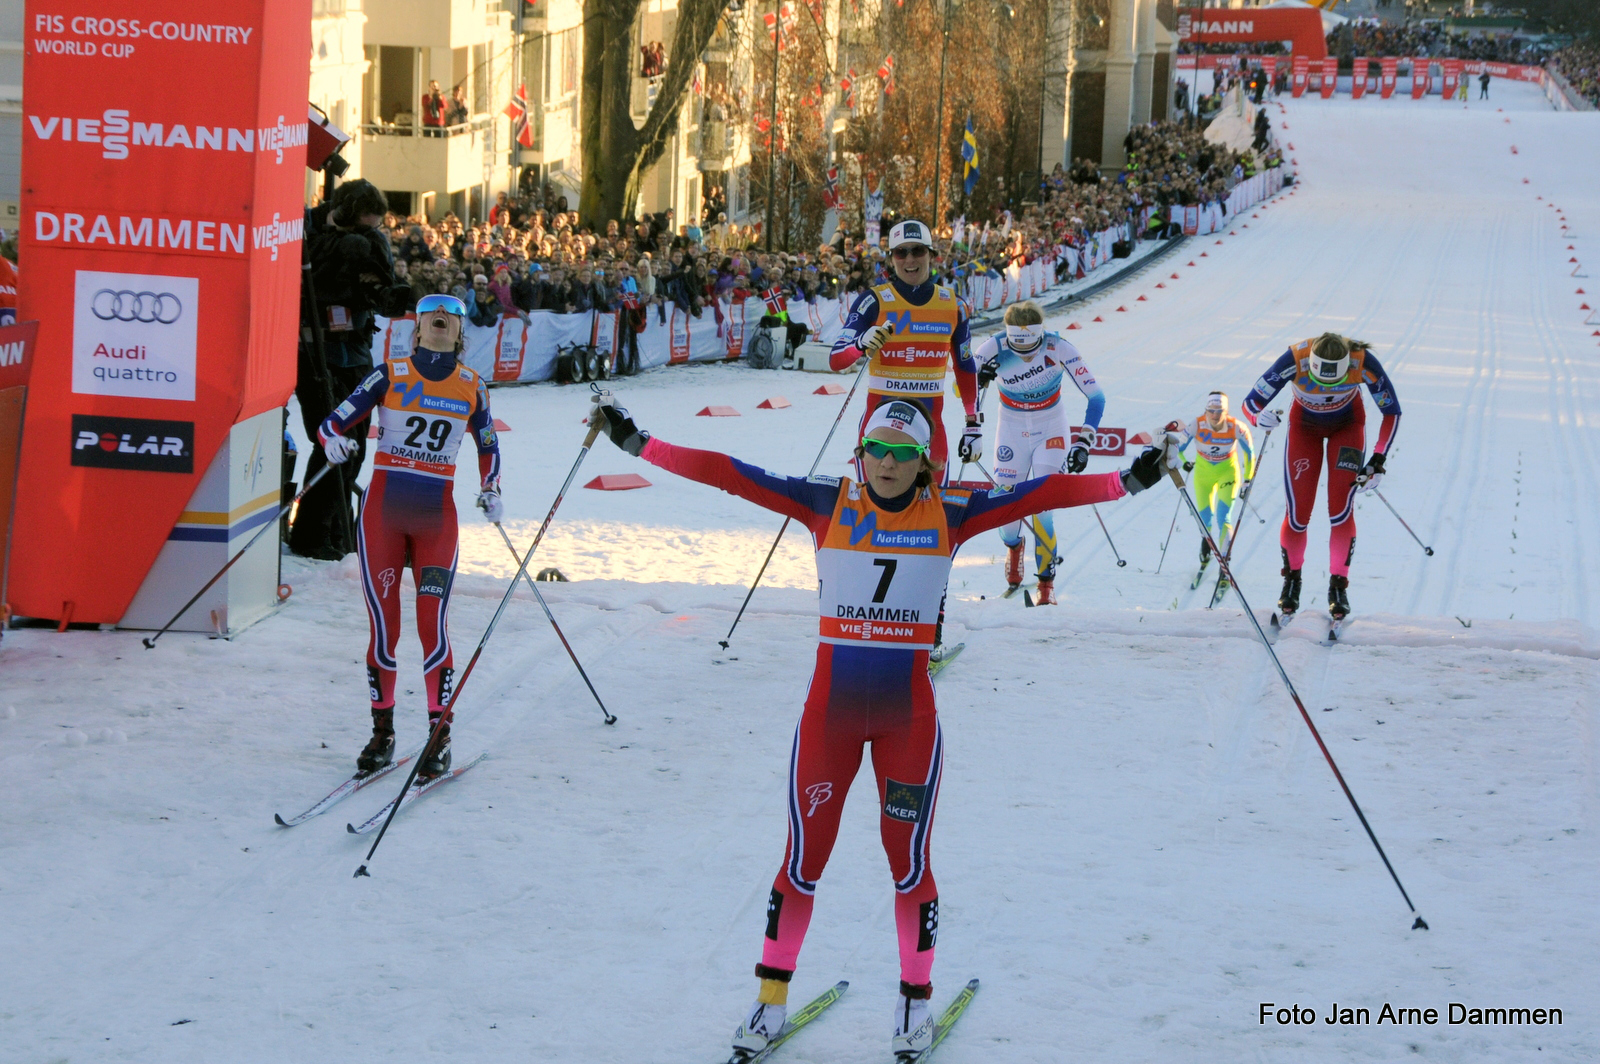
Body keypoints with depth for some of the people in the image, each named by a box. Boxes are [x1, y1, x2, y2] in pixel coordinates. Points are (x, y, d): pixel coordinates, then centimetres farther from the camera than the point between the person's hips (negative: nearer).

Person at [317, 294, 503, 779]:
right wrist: (333, 442, -19)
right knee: (383, 626, -1)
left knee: (432, 622, -9)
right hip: (384, 507, -1)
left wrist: (490, 490, 8)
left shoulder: (472, 387, 8)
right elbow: (333, 422, 3)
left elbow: (488, 446, 23)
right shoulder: (389, 375, 2)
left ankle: (440, 735, -2)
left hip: (436, 514, 1)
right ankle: (382, 732, 11)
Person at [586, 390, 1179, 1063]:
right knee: (804, 857, 6)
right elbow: (728, 474, -6)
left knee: (909, 860, 6)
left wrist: (1129, 480, -13)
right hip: (830, 710, 0)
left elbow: (1038, 495, -7)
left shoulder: (948, 515, -2)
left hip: (909, 717, 0)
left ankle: (916, 1000, 22)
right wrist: (636, 443, -8)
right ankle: (772, 997, 20)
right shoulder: (827, 504, -3)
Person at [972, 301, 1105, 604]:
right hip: (1012, 429, 2)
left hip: (1052, 431, -2)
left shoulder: (1059, 349, -26)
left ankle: (1047, 583, -1)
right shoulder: (993, 349, -22)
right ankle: (1013, 546, 39)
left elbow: (1096, 397, -23)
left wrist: (1083, 442, -29)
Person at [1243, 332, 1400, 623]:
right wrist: (1259, 417, -52)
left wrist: (1378, 461, -25)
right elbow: (1251, 402, -28)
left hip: (1347, 425, 0)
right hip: (1305, 425, 0)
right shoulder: (1295, 361, -37)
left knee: (1341, 508, -15)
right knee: (1298, 512, -6)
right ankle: (1292, 579, 19)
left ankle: (1338, 586, -1)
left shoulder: (1364, 362, -35)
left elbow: (1392, 412, -19)